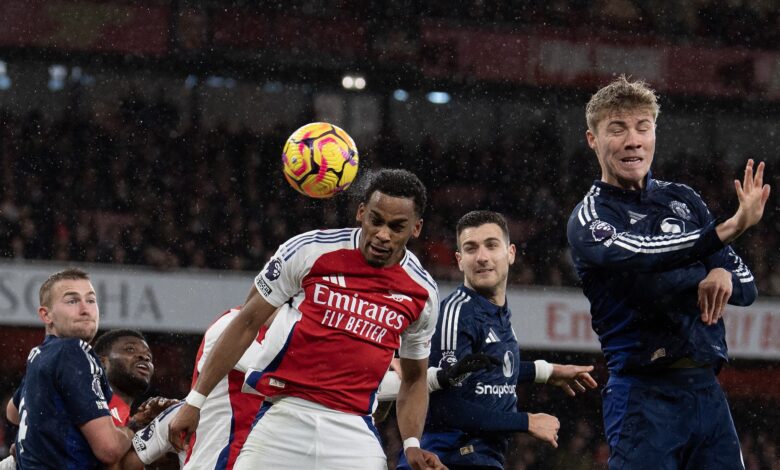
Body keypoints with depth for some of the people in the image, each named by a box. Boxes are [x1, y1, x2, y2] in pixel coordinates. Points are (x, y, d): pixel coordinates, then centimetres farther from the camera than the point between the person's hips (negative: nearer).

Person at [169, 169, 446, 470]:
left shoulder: (422, 293, 5)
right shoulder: (308, 251, -3)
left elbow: (414, 380, 18)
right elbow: (247, 324, 4)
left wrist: (412, 444, 1)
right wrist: (195, 400, 3)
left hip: (353, 431, 2)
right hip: (284, 419, -2)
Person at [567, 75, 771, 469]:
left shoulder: (683, 200, 16)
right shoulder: (589, 219, -1)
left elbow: (747, 287, 16)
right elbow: (639, 254, -23)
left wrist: (725, 277, -10)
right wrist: (729, 228, -33)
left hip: (707, 390, 5)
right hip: (645, 396, -5)